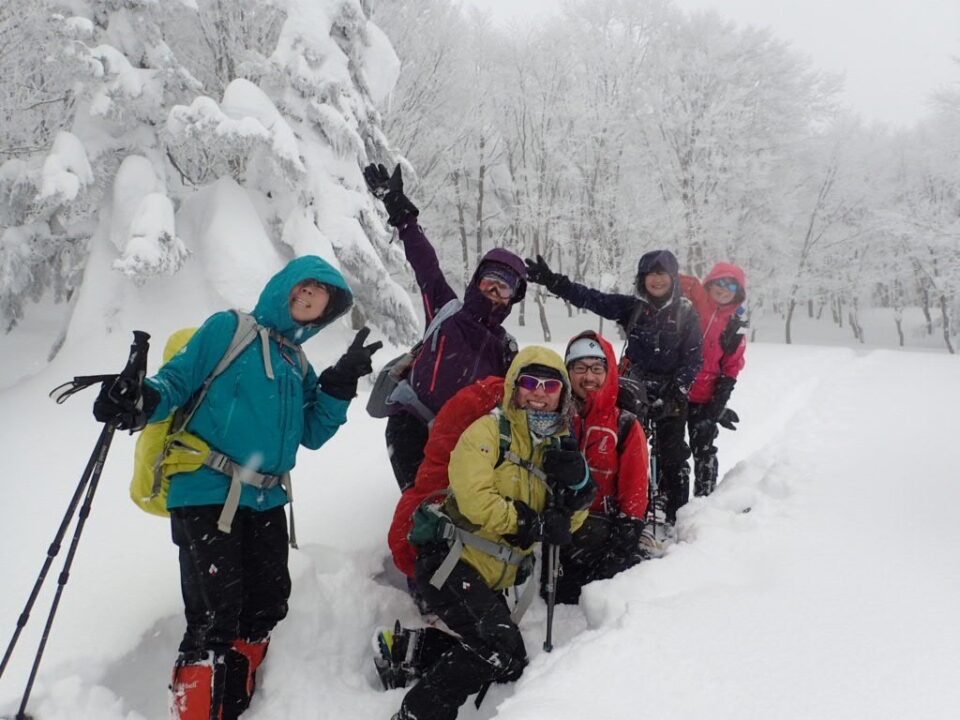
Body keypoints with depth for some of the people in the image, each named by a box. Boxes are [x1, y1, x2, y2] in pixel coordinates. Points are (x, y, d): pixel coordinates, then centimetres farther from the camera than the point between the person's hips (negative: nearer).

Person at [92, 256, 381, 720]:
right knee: (214, 617, -8)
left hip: (266, 501, 7)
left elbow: (312, 434, 13)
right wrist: (139, 403, -28)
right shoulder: (228, 329, 0)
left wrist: (341, 382, 2)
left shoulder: (298, 365, 19)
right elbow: (179, 380, -7)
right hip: (206, 494, -7)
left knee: (267, 605, 11)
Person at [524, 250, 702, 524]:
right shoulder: (632, 307, 1)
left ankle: (677, 516, 12)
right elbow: (592, 299, -8)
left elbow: (693, 358, -4)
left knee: (672, 456, 4)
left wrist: (675, 395, -14)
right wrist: (552, 281, -19)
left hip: (669, 397, -1)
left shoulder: (685, 312, -2)